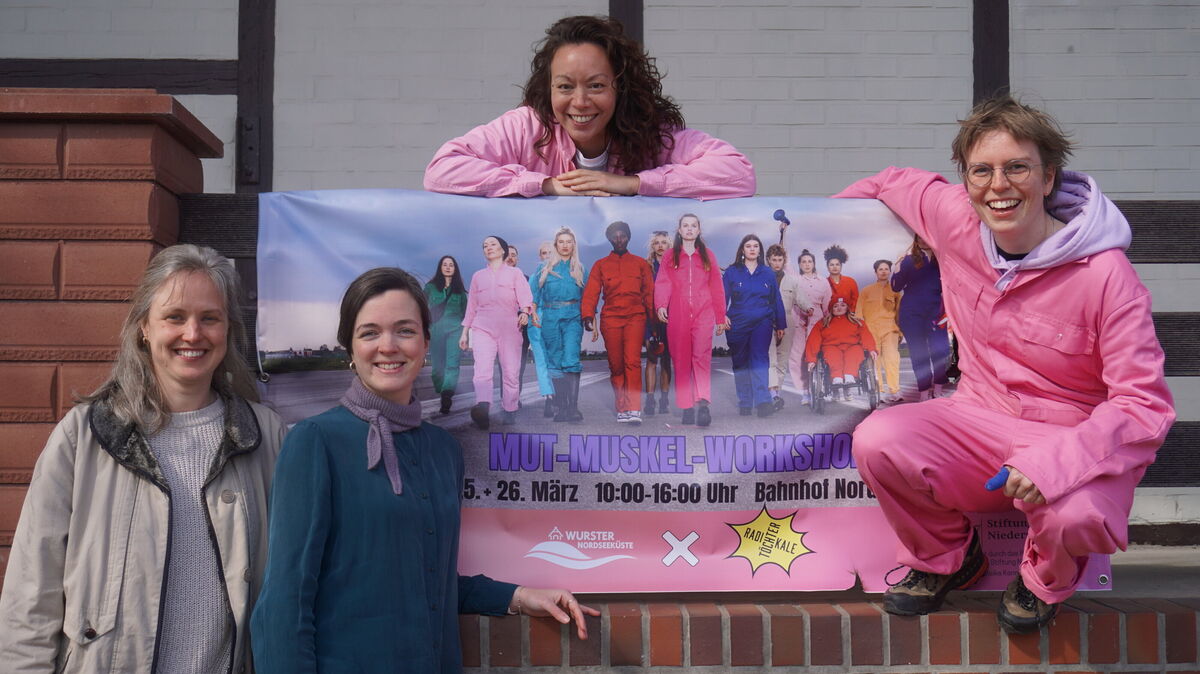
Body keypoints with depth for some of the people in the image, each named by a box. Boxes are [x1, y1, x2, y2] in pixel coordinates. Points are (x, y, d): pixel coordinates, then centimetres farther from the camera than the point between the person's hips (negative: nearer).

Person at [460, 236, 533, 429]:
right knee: (482, 370, -20)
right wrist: (465, 332, 19)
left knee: (511, 372, -5)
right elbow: (471, 306, 24)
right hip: (482, 328, 1)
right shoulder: (478, 276, 22)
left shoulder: (515, 273, 14)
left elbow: (525, 295, -2)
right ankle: (483, 407, -39)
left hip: (509, 328, -1)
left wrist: (525, 312, -23)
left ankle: (509, 412, 7)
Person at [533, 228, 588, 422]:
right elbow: (534, 293, 9)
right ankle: (562, 408, 6)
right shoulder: (545, 268, 12)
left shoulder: (580, 270, 13)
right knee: (555, 362, 1)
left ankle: (573, 408, -20)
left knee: (571, 359, -17)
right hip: (550, 318, 1)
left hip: (572, 317, -1)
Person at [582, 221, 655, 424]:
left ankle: (634, 409, -20)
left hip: (635, 317, -1)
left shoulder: (640, 263, 14)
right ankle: (621, 409, 12)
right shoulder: (600, 265, 14)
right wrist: (588, 314, -10)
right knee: (615, 365, 3)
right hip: (610, 318, 2)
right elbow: (591, 292, 6)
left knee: (632, 360, -16)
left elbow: (649, 293, 13)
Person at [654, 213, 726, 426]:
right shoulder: (669, 256, 12)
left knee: (702, 355, -18)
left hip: (703, 313, -1)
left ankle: (703, 403, -30)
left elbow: (717, 287, 15)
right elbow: (662, 283, 0)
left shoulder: (707, 255, 14)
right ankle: (687, 408, 4)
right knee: (681, 360, 0)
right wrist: (661, 305, -19)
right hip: (677, 316, 1)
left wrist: (720, 317, 12)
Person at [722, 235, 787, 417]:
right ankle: (744, 404, 15)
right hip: (737, 324, 1)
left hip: (762, 323, 0)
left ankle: (763, 401, -26)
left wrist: (780, 326, 13)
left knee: (760, 357, -18)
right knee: (740, 363, 6)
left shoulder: (768, 273, 10)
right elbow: (723, 296, -3)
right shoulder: (731, 272, 5)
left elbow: (776, 300, 13)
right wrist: (722, 315, -21)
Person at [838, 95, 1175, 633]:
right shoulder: (954, 218, -9)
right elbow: (892, 183, 15)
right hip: (978, 420, 4)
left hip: (1075, 441, -4)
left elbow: (1146, 405, -20)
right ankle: (944, 557, 10)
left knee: (1075, 515, -37)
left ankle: (1046, 580, 6)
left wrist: (1055, 463, -34)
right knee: (877, 441, -24)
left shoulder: (1104, 272, -20)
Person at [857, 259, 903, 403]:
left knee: (892, 359, -14)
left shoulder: (895, 291, 14)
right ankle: (879, 392, 1)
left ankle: (894, 391, -14)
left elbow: (899, 311, 19)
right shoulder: (866, 291, 12)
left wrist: (900, 331, 14)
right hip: (871, 330, 0)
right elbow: (859, 312, 11)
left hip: (890, 330, 0)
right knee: (875, 362, -3)